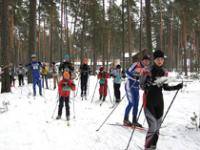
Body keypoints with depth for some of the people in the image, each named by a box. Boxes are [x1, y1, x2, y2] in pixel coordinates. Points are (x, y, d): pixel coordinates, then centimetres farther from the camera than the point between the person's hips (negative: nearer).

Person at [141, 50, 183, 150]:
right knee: (153, 126, -12)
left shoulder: (164, 72, 5)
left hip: (159, 101, 6)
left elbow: (165, 87, 14)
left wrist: (177, 87, 3)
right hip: (149, 101, -6)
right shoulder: (148, 71, -12)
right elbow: (142, 85, -11)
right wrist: (147, 84, -32)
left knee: (157, 126, 10)